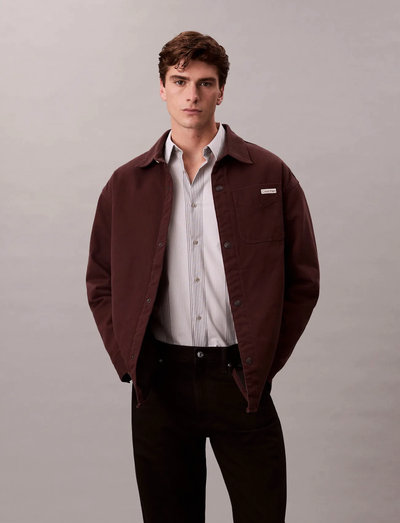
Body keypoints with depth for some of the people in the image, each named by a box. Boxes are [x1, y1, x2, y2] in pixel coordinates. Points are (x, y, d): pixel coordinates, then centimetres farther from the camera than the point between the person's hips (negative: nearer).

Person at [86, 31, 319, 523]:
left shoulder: (270, 175, 1)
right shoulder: (126, 184, 7)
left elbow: (302, 279, 3)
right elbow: (101, 283, 12)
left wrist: (266, 360, -3)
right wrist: (127, 361, 1)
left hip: (240, 379, -1)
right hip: (159, 384, 2)